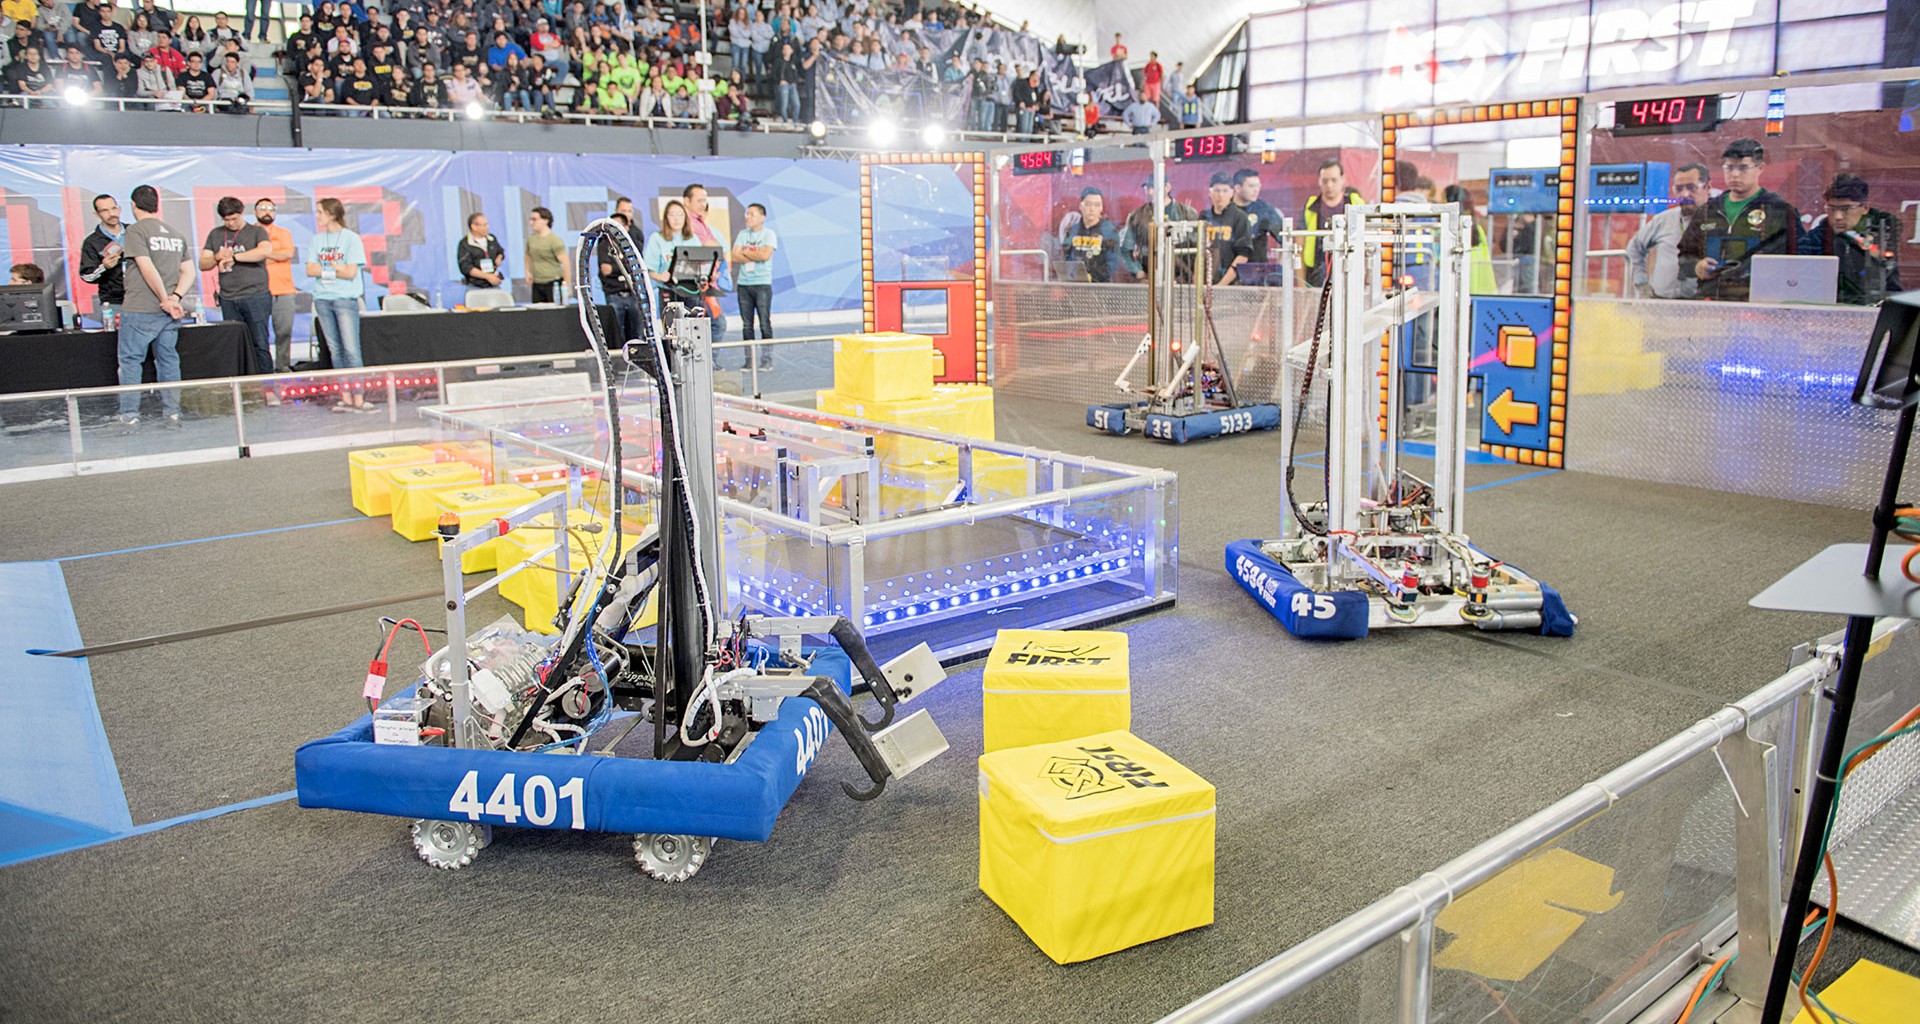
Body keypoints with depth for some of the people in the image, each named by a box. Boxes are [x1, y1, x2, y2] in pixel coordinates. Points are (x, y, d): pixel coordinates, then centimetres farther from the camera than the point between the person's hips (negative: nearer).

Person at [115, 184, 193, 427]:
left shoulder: (135, 231, -7)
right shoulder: (176, 233, 13)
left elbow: (148, 269, -16)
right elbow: (189, 272, 8)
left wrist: (167, 300, -11)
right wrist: (176, 297, -3)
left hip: (140, 309, -6)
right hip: (169, 313, 6)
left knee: (130, 360, 2)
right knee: (168, 359, 10)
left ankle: (129, 415, 1)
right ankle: (173, 413, 9)